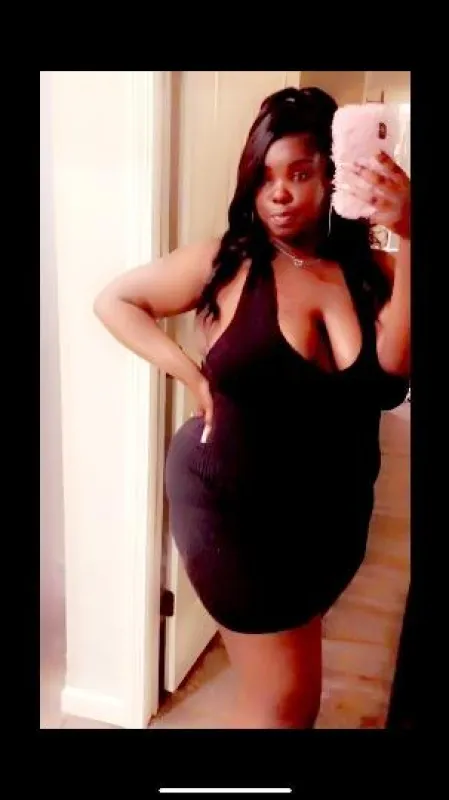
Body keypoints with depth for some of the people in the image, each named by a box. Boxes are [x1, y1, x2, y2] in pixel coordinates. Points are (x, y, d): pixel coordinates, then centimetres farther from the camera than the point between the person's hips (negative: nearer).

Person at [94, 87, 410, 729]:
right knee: (289, 698, 7)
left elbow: (399, 359, -22)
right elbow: (114, 300, -1)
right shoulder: (228, 264, -10)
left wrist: (408, 238, -31)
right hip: (233, 507, -3)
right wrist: (190, 373, -11)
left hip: (335, 517, 4)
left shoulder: (375, 273, -5)